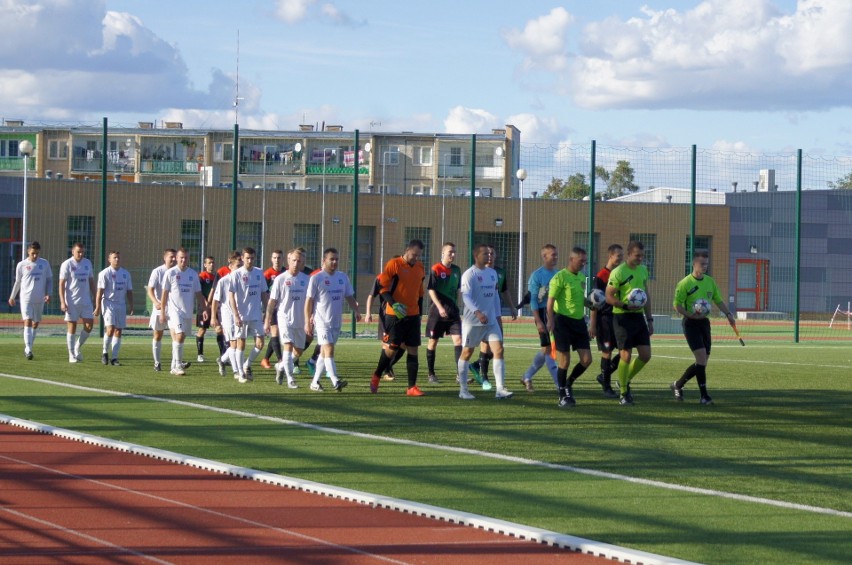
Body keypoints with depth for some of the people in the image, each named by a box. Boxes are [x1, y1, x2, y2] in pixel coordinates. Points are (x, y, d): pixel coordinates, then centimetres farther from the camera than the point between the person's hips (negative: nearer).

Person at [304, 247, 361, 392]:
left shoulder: (342, 277, 9)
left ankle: (315, 382, 20)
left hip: (336, 321, 6)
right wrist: (307, 322, -9)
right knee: (329, 350, -16)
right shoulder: (316, 278, -7)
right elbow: (309, 301, -6)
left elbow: (349, 297, 14)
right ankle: (335, 381, -25)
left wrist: (356, 311, -3)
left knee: (324, 352, 12)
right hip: (322, 321, -6)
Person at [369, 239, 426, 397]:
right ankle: (376, 377, 23)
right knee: (391, 348, -1)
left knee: (413, 349, 0)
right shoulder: (393, 265, -9)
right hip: (394, 315, -5)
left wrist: (419, 312, 17)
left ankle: (412, 387, 3)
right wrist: (392, 303, -22)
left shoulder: (420, 268, 9)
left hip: (413, 315, 5)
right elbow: (382, 286, -9)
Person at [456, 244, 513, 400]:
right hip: (472, 321, -6)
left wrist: (497, 315, 15)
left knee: (498, 349, -7)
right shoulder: (469, 274, -10)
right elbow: (466, 296, -20)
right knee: (467, 352, 4)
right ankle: (463, 390, 14)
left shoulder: (492, 273, 12)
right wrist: (477, 312, -33)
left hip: (491, 321, 6)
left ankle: (500, 389, -10)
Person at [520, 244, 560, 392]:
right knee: (548, 348, -6)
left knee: (545, 349, 11)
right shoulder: (537, 275, -8)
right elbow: (532, 299, -10)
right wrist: (538, 321, -17)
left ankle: (527, 377, 25)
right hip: (543, 313, -7)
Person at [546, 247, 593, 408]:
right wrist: (550, 321, -25)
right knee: (564, 360, -4)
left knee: (586, 360, 2)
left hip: (579, 322, 7)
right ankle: (563, 396, 7)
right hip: (563, 321, -7)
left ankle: (568, 384, 25)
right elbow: (550, 300, -14)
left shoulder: (582, 277, 13)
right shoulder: (560, 277, -10)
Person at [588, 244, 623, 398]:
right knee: (607, 352, -2)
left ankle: (604, 376, 19)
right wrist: (592, 325, -12)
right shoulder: (601, 276, -9)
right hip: (605, 318, -6)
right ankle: (607, 387, 7)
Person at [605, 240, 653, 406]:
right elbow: (609, 297, -12)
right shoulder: (618, 272, -11)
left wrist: (649, 319, 17)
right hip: (623, 317, -7)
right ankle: (623, 393, 8)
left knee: (646, 355, 4)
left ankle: (625, 381, 25)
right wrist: (627, 306, -25)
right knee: (626, 356, -5)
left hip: (639, 317, 7)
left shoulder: (643, 270, 11)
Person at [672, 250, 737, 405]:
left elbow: (718, 301, 16)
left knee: (703, 362, 6)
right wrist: (691, 315, -23)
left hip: (704, 322, 7)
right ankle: (704, 395, -13)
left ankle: (678, 385, 24)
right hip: (691, 323, -7)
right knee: (701, 358, -17)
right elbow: (677, 305, -8)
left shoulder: (710, 281, 10)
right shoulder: (685, 283, -8)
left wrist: (728, 314, -1)